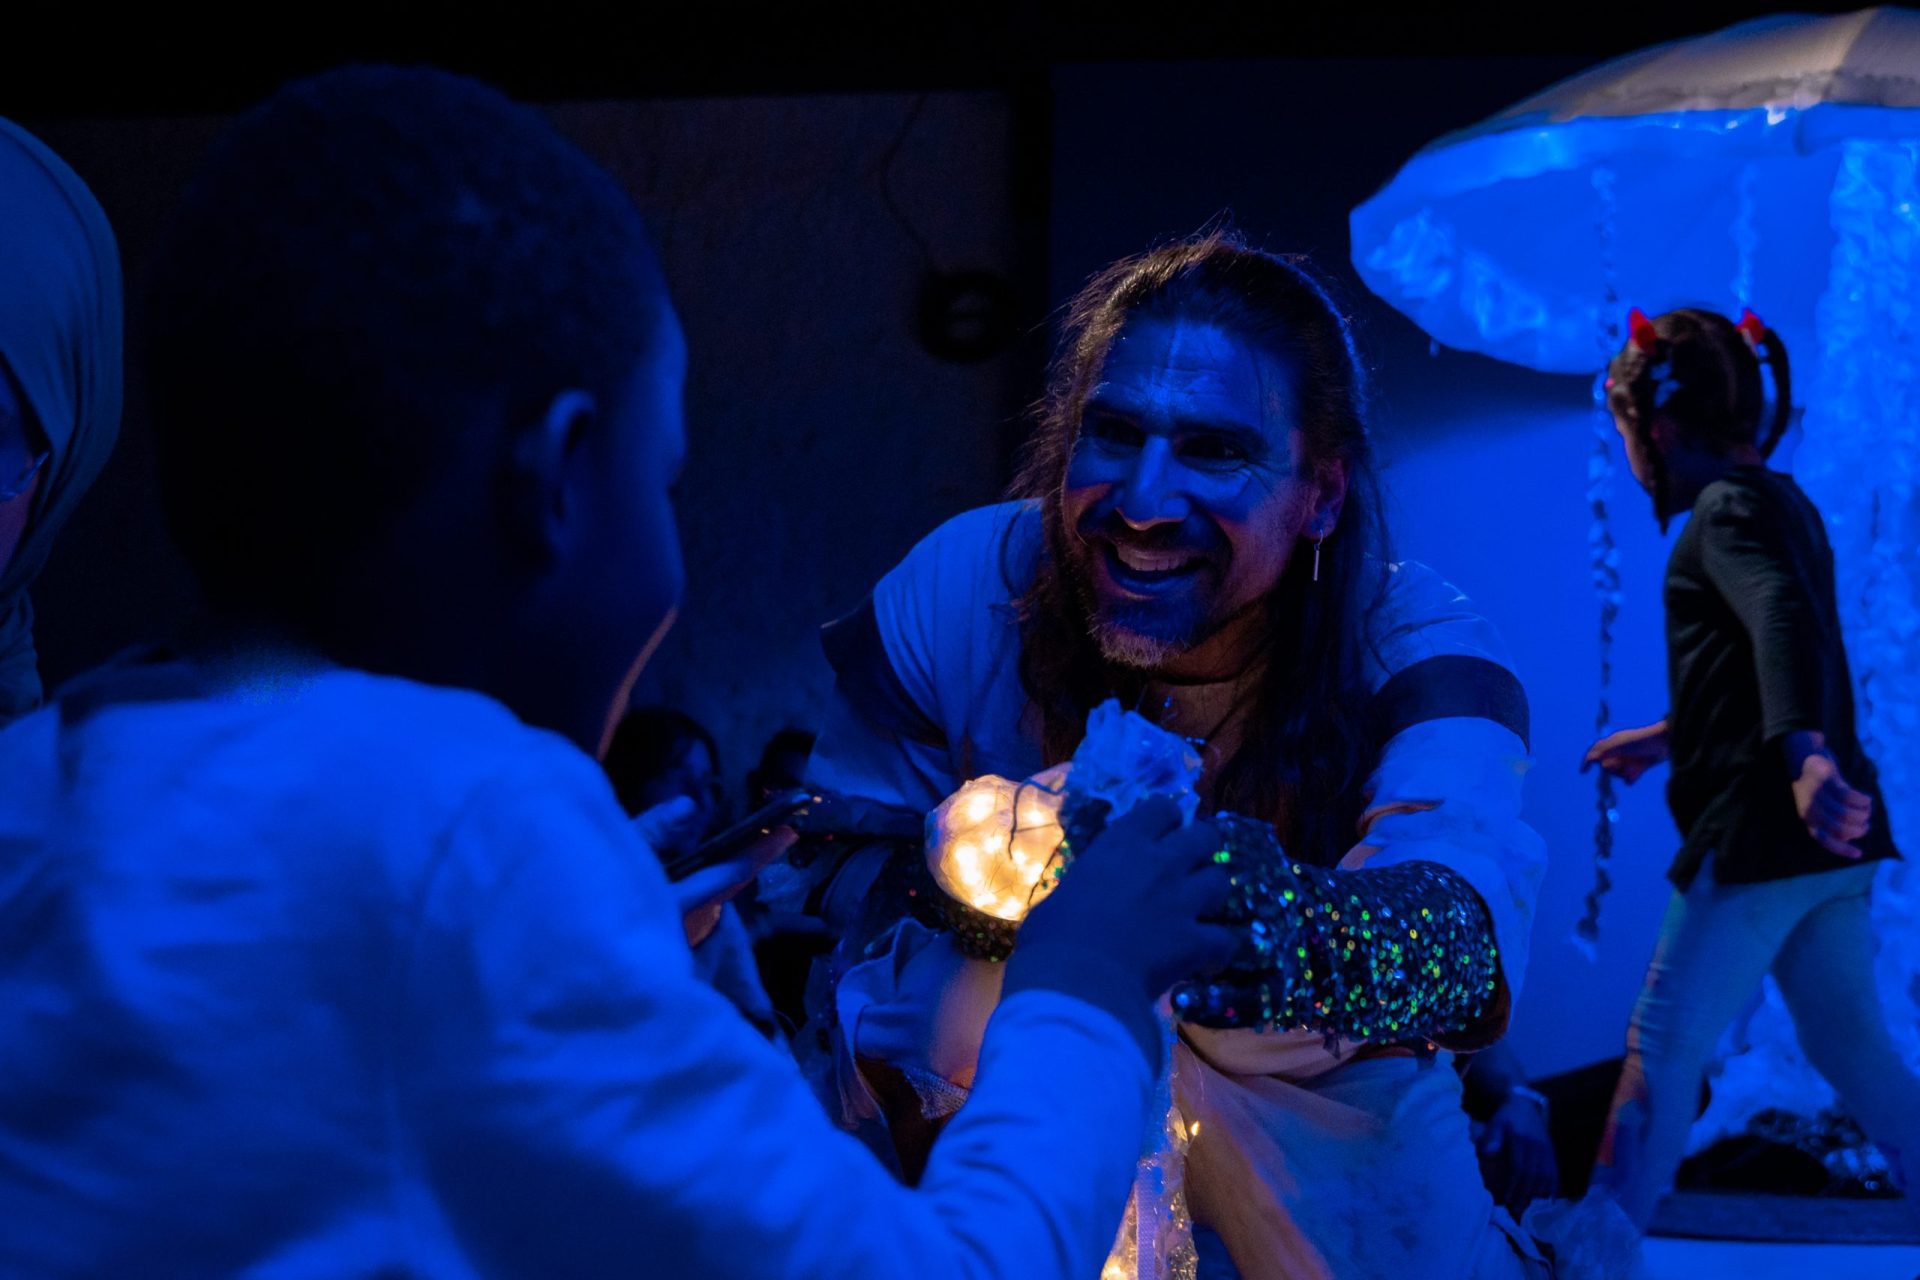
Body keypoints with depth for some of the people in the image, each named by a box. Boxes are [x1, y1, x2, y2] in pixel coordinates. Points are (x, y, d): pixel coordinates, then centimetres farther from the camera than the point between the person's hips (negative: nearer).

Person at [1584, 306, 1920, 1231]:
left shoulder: (1731, 506, -10)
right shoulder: (1779, 505, 18)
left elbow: (1787, 625, -31)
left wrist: (1805, 753, -48)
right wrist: (1669, 738, 43)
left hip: (1763, 832, -10)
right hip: (1825, 842, 10)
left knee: (1662, 1047, -4)